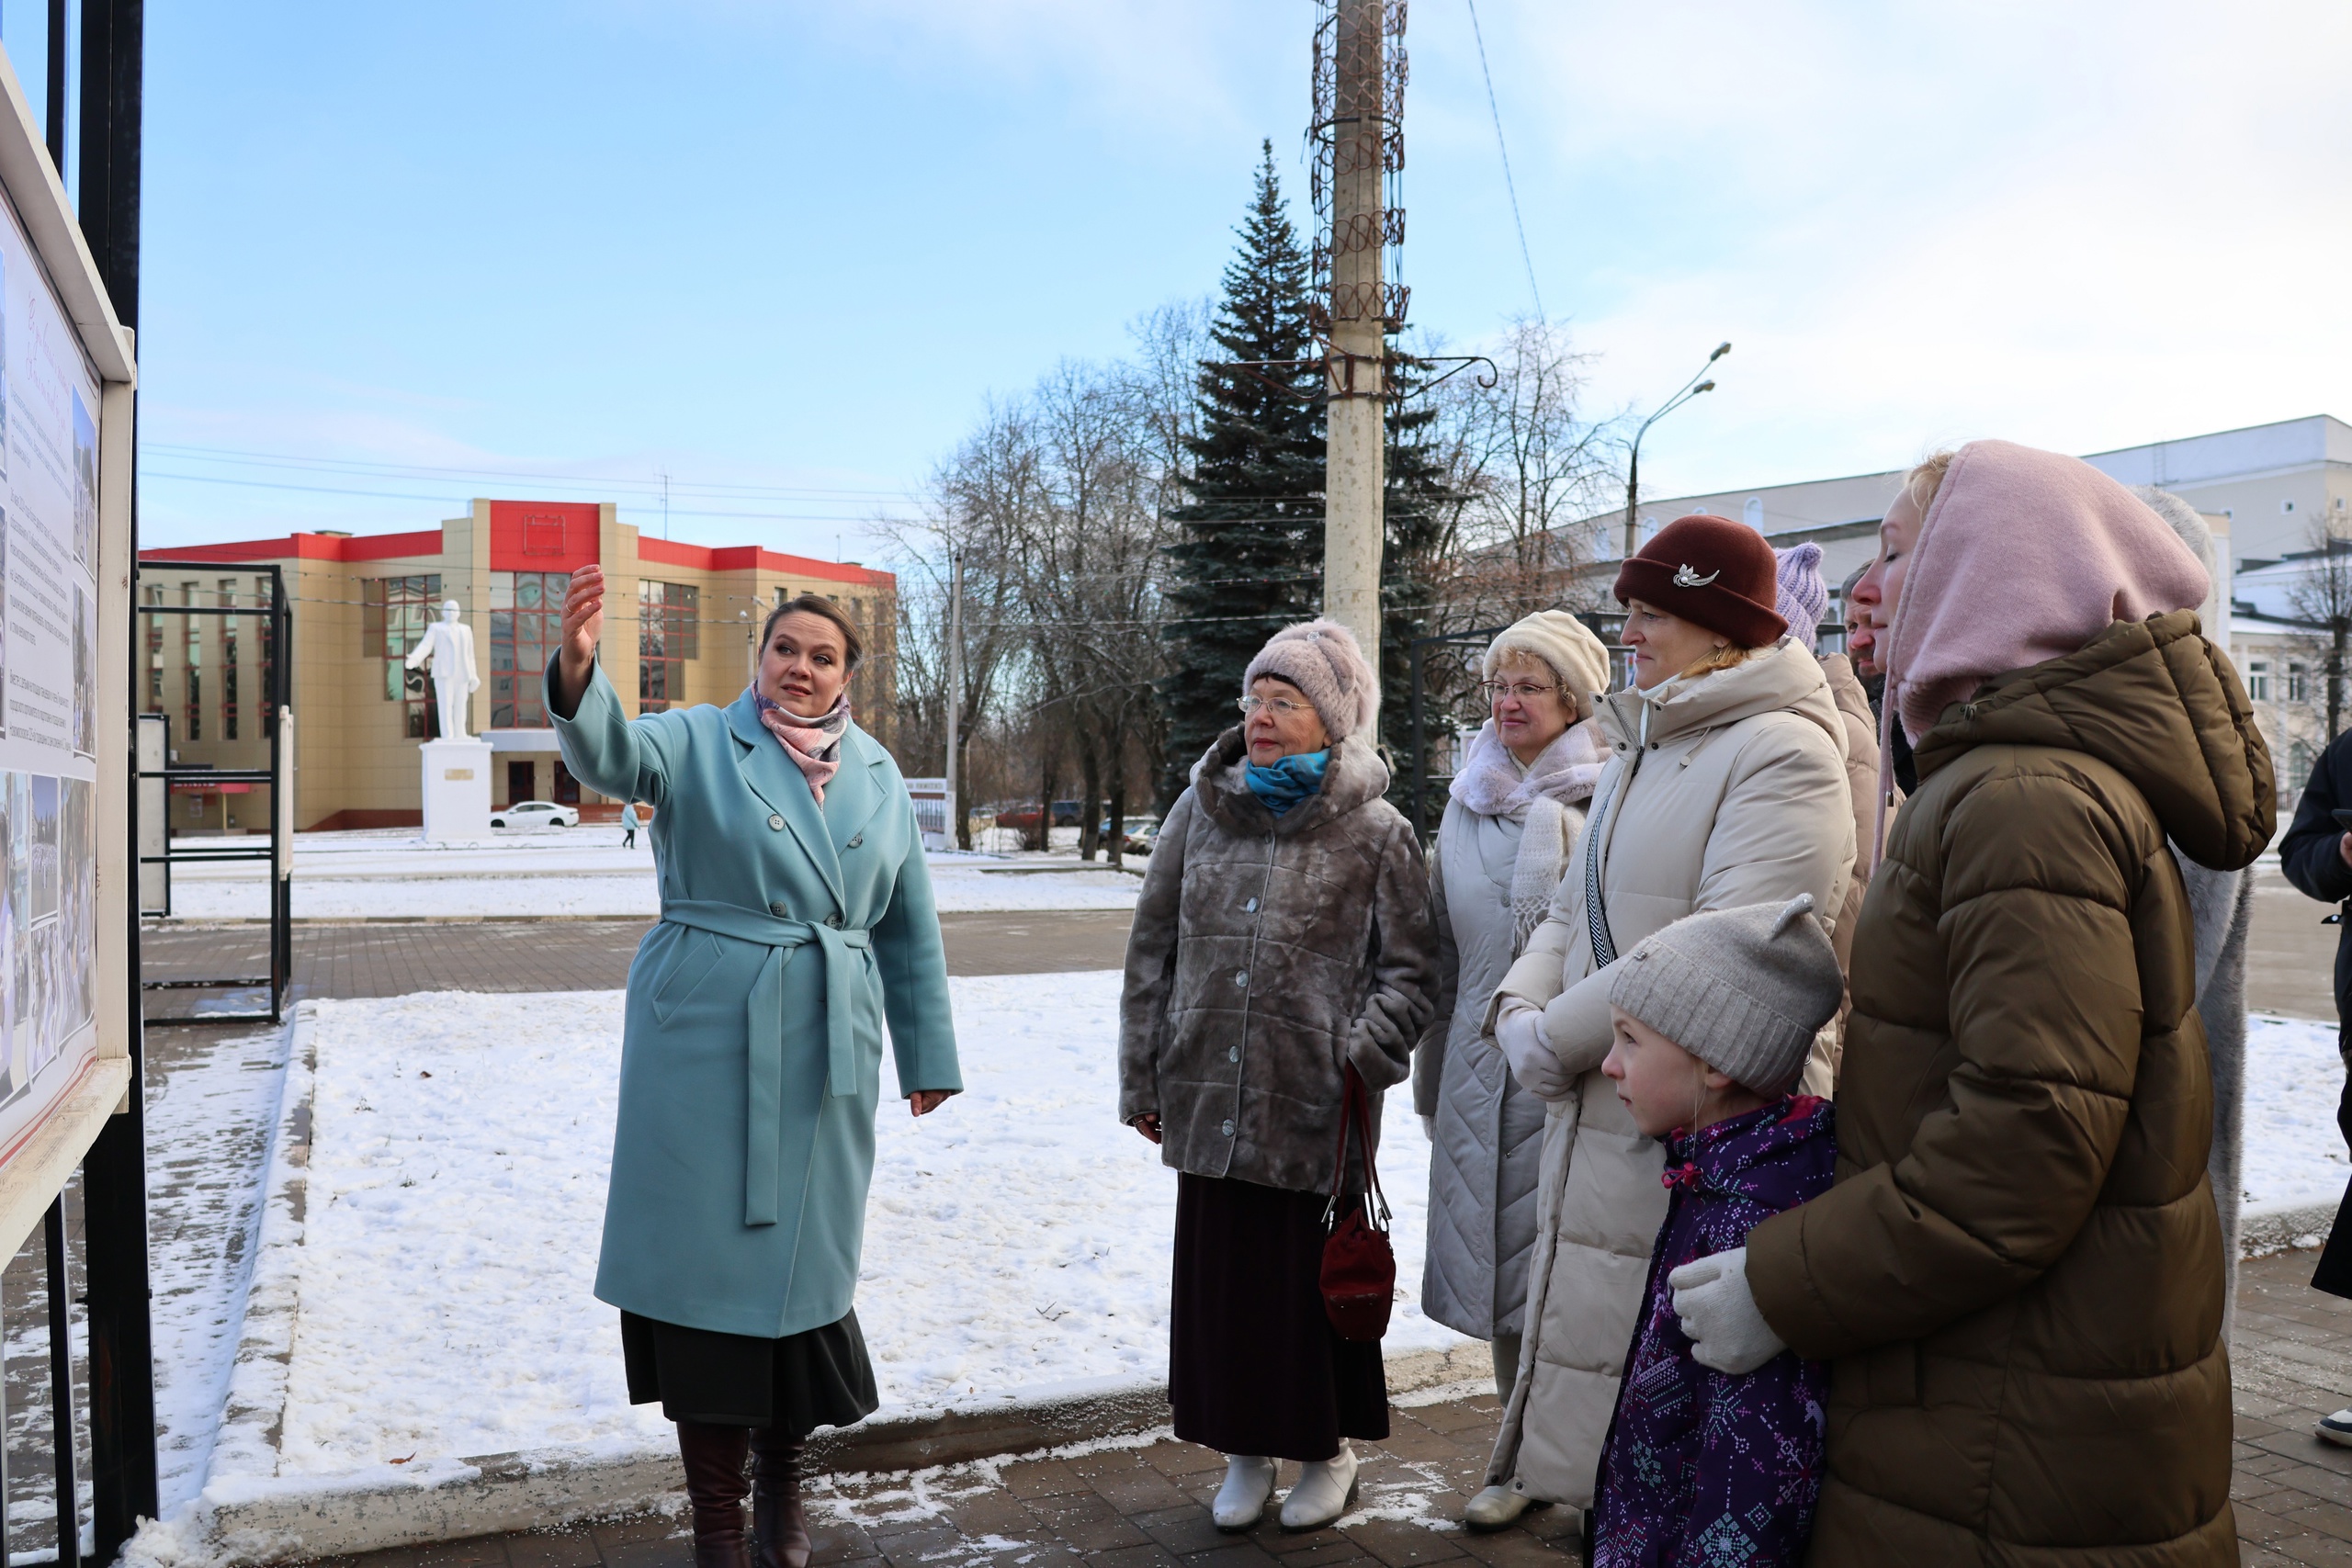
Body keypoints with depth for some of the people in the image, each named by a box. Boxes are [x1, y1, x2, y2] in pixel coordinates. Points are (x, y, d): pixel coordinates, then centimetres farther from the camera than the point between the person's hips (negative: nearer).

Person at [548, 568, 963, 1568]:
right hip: (704, 1043, -2)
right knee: (704, 1253, 2)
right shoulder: (698, 744, 1)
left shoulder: (877, 775, 10)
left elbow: (909, 930, 13)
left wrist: (927, 1056, 14)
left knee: (804, 1260, 9)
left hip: (826, 1054, 3)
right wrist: (578, 666, -43)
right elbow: (609, 751, -22)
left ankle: (782, 1474, 31)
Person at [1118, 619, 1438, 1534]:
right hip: (1210, 1102, 3)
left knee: (1316, 1279, 8)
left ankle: (1327, 1449, 31)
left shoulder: (1376, 833, -4)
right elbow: (1152, 948, 8)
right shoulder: (1201, 811, 5)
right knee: (1219, 1277, 11)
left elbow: (1409, 969, 0)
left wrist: (1363, 1056, -15)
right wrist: (1142, 1076, 7)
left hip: (1316, 1113, -3)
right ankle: (1244, 1449, 31)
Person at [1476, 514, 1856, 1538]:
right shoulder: (1637, 749, 16)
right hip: (1596, 1119, 9)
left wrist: (1554, 1036, -17)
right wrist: (1521, 1008, -4)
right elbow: (1575, 909, 17)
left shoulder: (1779, 754, -14)